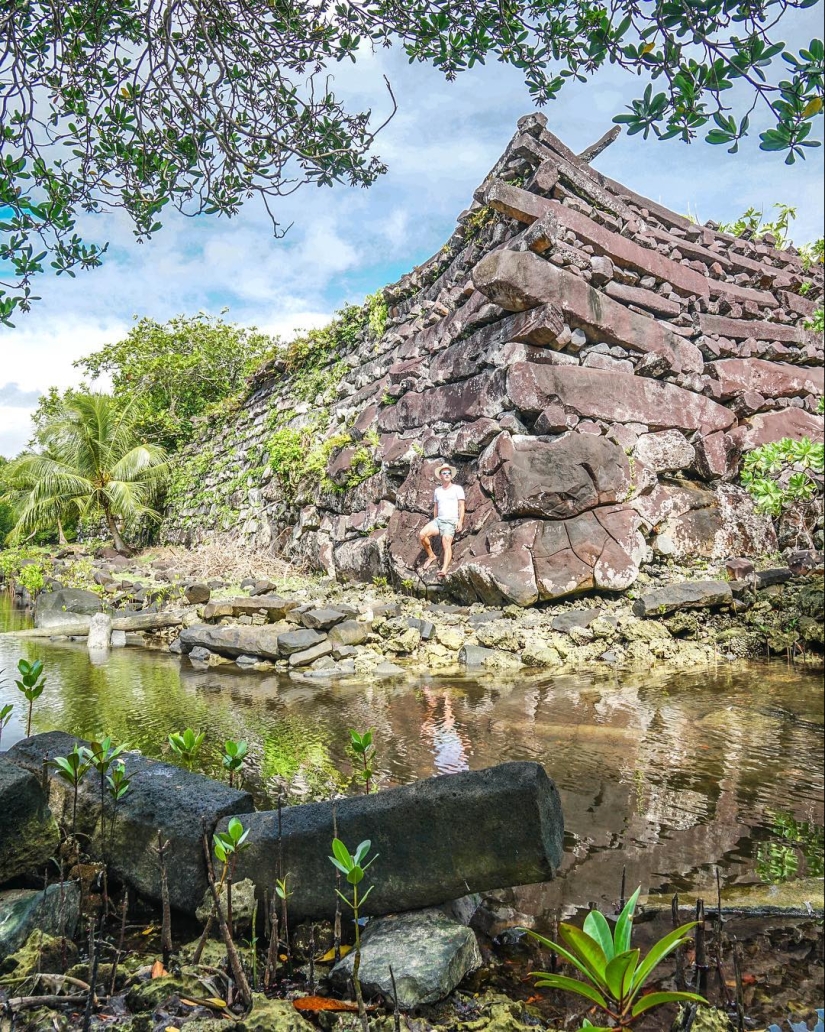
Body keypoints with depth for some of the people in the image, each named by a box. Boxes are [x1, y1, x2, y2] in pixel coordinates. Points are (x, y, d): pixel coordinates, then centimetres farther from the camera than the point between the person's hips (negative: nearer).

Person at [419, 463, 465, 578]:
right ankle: (431, 556, 2)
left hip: (451, 521, -5)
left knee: (446, 543, -25)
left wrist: (460, 521, -11)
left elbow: (461, 506, 0)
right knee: (422, 535, -19)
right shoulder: (437, 490, 20)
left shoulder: (457, 488, 6)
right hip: (438, 519, 5)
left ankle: (444, 569, -42)